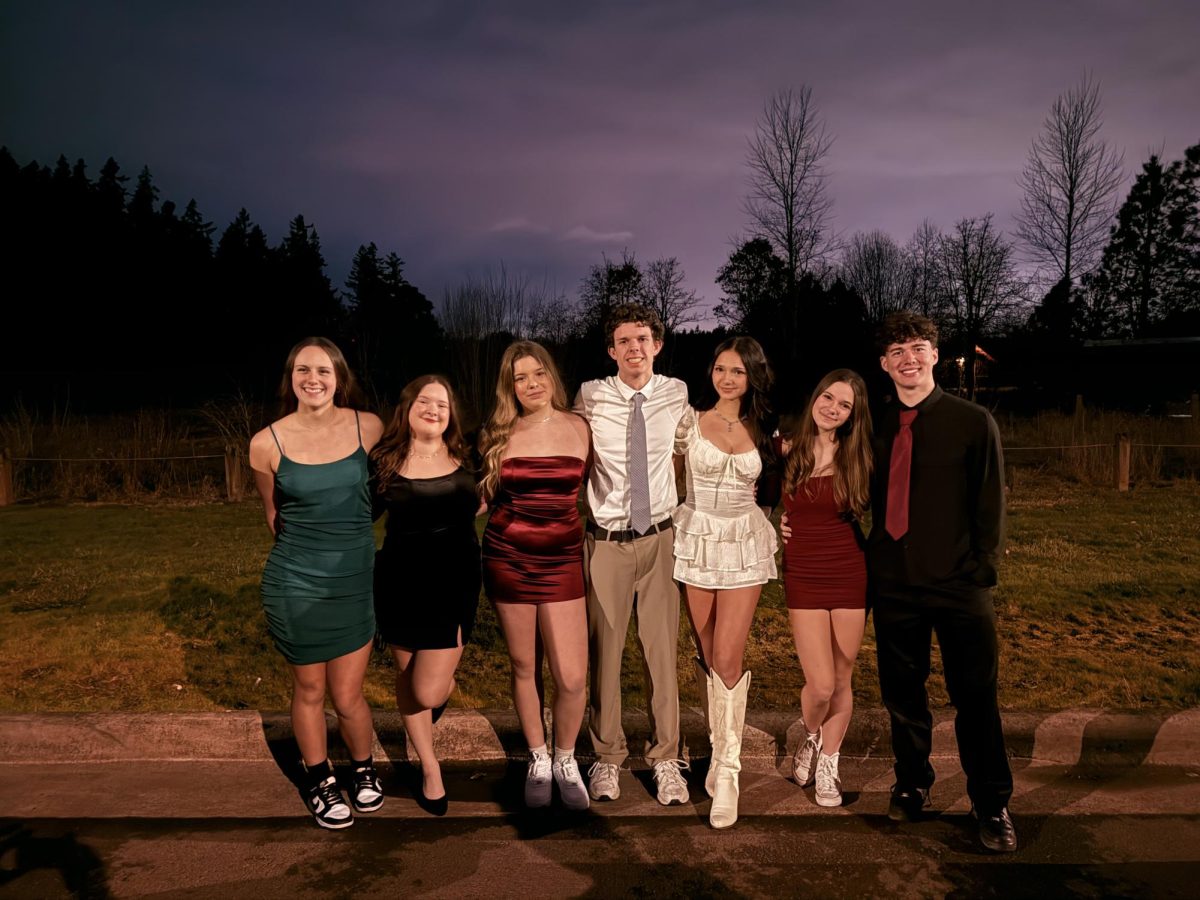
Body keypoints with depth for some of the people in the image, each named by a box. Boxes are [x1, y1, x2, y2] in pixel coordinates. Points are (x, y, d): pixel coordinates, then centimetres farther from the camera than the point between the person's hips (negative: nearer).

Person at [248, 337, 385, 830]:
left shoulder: (368, 427, -6)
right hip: (296, 584, 0)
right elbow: (274, 515, 8)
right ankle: (319, 781, 38)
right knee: (309, 691, 14)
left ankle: (364, 770, 37)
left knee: (347, 696, 6)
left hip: (357, 579, 1)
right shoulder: (267, 443, -9)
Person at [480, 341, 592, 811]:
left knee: (572, 678, -6)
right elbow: (481, 494, 14)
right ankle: (537, 760, 32)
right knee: (524, 667, 11)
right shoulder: (499, 435, 2)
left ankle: (565, 761, 22)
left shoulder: (578, 428, 1)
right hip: (508, 560, 1)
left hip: (562, 562, -1)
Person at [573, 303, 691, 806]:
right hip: (607, 541, -1)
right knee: (604, 651, 7)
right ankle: (607, 757, 25)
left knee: (662, 651, 5)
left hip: (658, 537, 1)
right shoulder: (590, 397, -6)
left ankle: (665, 759, 21)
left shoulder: (676, 394, 1)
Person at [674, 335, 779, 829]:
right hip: (695, 542, 0)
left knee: (727, 658, -7)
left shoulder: (765, 428, 4)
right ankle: (722, 741, 28)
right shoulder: (690, 419, -2)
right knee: (706, 655, 9)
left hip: (746, 547, 0)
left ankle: (726, 769, 1)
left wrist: (768, 513, 4)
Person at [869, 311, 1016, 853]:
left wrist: (982, 568, -5)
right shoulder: (877, 428, 7)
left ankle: (991, 806, 21)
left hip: (959, 585, -3)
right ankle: (912, 784, 33)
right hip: (893, 585, 3)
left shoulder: (973, 422, -1)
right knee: (901, 694, 13)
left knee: (975, 696, 4)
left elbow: (990, 505, 1)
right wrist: (870, 565, 6)